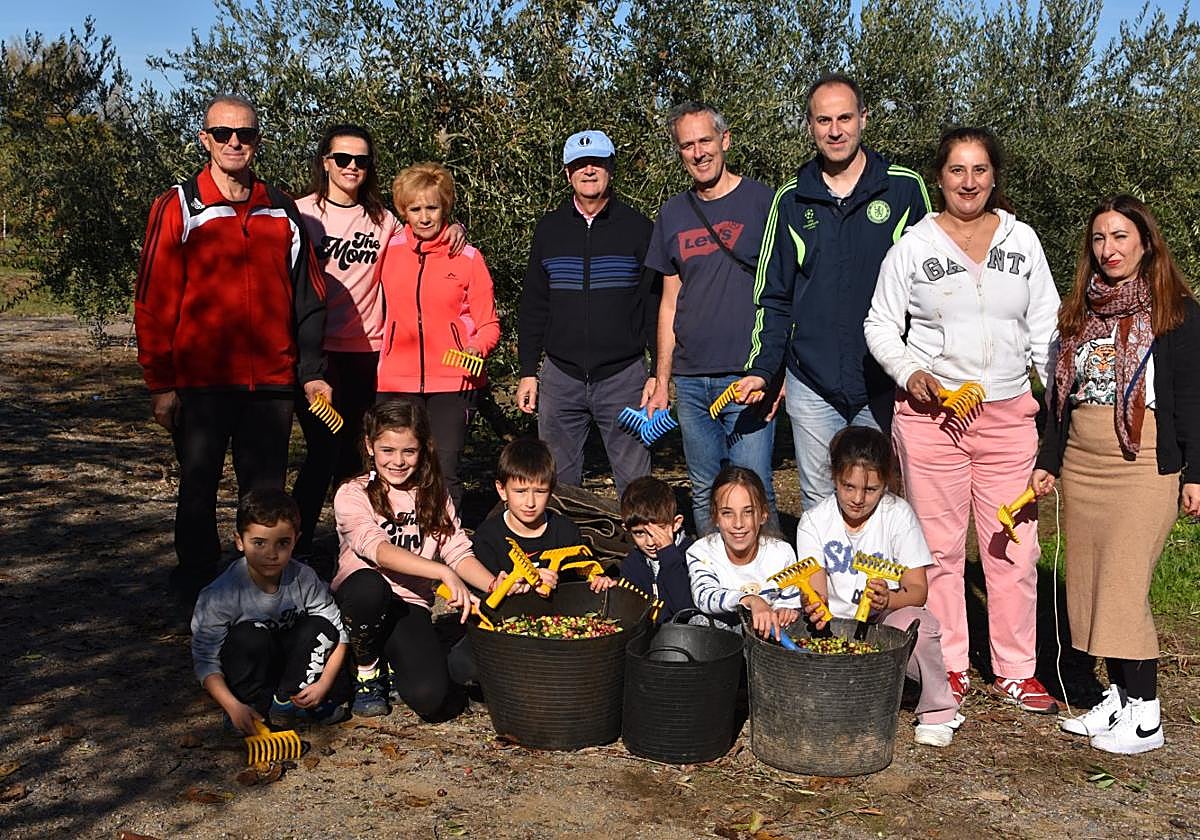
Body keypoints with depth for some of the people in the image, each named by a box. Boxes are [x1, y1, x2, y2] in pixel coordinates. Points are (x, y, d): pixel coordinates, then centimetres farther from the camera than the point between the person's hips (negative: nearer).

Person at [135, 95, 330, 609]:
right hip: (200, 382, -2)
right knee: (198, 493, 8)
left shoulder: (283, 212, 10)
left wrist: (312, 371, 6)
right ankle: (196, 596, 22)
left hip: (271, 382, 3)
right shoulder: (179, 207, 0)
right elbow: (152, 301, -3)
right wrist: (160, 383, -7)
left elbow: (306, 298, 13)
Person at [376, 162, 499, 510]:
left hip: (452, 381, -2)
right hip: (397, 381, 2)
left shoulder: (468, 258, 2)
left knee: (445, 471, -6)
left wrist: (477, 347, -18)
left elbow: (489, 324, 3)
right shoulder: (388, 251, 7)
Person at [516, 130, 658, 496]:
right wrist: (527, 371, 8)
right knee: (557, 483, 9)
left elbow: (656, 304, 2)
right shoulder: (549, 228, 10)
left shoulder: (637, 227, 2)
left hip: (623, 376, -2)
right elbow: (533, 305, 13)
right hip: (560, 377, 3)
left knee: (635, 484, 1)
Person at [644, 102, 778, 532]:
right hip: (690, 380, 5)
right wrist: (662, 380, 12)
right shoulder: (672, 213, 12)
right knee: (704, 494, 10)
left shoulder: (761, 201, -1)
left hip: (747, 378, -4)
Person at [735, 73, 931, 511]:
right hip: (812, 384, 2)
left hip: (886, 381, -1)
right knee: (818, 503, 8)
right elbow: (773, 297, 11)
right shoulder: (791, 200, 7)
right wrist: (760, 368, 0)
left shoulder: (905, 189, 0)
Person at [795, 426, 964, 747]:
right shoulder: (814, 522, -5)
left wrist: (889, 599, -36)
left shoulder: (898, 515, -8)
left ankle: (939, 712, -9)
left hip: (887, 621, -1)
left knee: (916, 622, -36)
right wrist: (816, 609, -37)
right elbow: (816, 592, -12)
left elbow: (918, 589, -12)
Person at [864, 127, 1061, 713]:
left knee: (1015, 545, 3)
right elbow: (881, 324, 6)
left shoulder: (1023, 241, 8)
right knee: (940, 545, 5)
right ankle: (949, 667, 19)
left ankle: (1015, 670, 17)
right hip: (931, 414, -2)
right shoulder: (914, 246, 2)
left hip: (1009, 414, 2)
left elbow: (1046, 329, 10)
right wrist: (910, 373, -11)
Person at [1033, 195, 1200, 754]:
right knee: (1089, 587, 7)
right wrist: (1048, 461, 14)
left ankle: (1145, 715, 1)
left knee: (1124, 587, -10)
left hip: (1143, 467, -6)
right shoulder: (1081, 311, 14)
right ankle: (1118, 696, 18)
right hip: (1080, 466, 6)